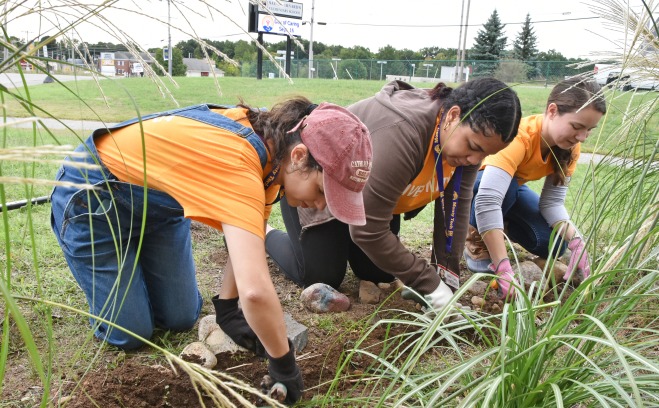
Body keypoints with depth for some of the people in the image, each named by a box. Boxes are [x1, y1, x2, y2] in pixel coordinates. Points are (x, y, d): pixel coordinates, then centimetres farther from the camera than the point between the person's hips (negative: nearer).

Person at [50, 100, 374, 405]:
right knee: (130, 335, -3)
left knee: (181, 318, 4)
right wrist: (285, 366, -31)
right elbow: (255, 291, -48)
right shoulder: (237, 162, -41)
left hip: (154, 200, 7)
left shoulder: (268, 140, -13)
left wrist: (227, 309, -4)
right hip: (90, 199, -6)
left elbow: (247, 235, -1)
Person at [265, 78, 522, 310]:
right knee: (321, 278, -7)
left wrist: (448, 276, -15)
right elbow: (368, 230, -37)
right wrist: (430, 286, -30)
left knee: (379, 275, 3)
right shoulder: (402, 133, -42)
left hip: (369, 193, 7)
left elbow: (455, 207, -10)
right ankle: (264, 235, 19)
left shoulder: (470, 133, -17)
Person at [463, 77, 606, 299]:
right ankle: (476, 239, -9)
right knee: (509, 186, -38)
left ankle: (497, 226, 17)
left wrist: (577, 242, -34)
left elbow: (553, 201, -16)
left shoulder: (569, 147, -17)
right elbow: (487, 201, -49)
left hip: (511, 186, 6)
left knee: (552, 244, -12)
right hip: (472, 180, -6)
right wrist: (504, 271, -52)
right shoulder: (519, 136, -40)